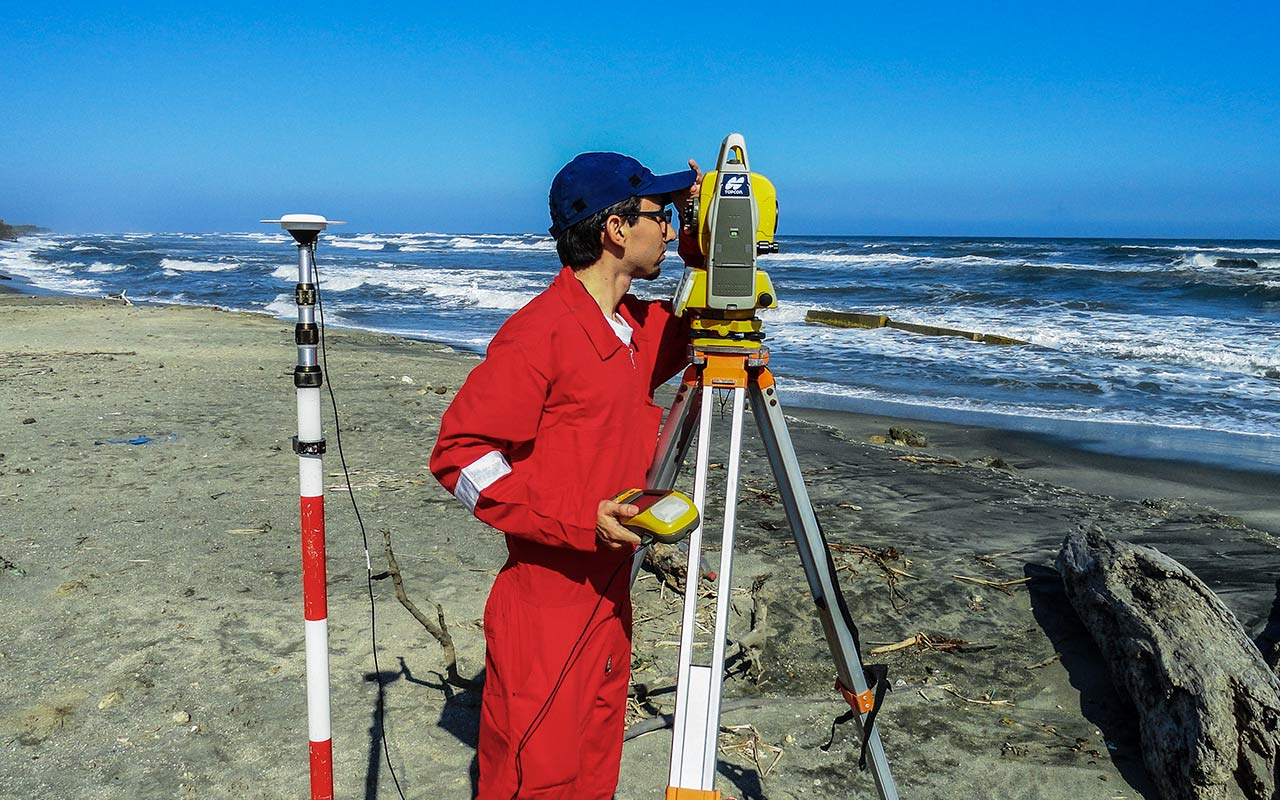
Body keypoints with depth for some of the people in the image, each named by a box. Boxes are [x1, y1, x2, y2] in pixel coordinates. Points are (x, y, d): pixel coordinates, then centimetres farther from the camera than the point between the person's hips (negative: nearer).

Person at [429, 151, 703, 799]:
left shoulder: (638, 327, 8)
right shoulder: (539, 333, -17)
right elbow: (459, 452, -19)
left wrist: (703, 234, 9)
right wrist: (578, 521, -24)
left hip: (609, 596, 8)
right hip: (544, 609, -8)